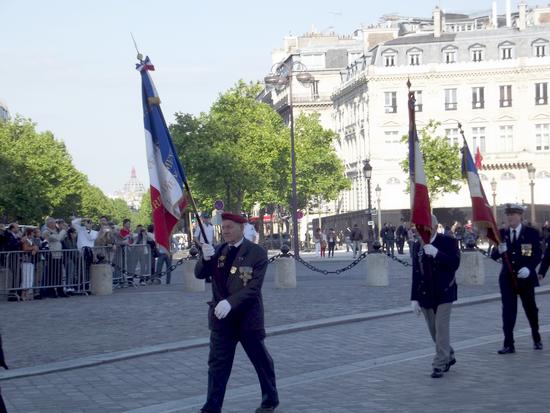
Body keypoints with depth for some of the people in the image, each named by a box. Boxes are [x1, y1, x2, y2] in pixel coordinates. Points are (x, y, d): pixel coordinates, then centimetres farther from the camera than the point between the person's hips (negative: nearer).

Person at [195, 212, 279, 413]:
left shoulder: (257, 253, -9)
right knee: (217, 364, 2)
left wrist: (230, 302, -28)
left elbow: (254, 287, -17)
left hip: (248, 317, -4)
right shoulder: (218, 251, 6)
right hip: (222, 318, 4)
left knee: (261, 361, 12)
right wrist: (206, 258, -20)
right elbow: (200, 274, 0)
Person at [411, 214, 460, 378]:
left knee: (442, 328, -7)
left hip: (444, 293, -4)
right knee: (434, 331, 12)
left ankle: (439, 365, -2)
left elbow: (455, 264, -15)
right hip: (425, 295, 4)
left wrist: (436, 253, -27)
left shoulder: (448, 242, -5)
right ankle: (448, 356, 32)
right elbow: (415, 273, 8)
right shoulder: (417, 246, 6)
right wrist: (414, 298, 5)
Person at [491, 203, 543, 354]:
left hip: (526, 278, -1)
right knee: (508, 311, -4)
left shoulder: (531, 233, -2)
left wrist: (529, 268, -20)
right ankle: (508, 344, -3)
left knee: (530, 308, 12)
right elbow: (494, 256, 2)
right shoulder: (501, 234, 4)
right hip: (507, 278, 1)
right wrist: (499, 250, -21)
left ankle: (536, 338, 33)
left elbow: (537, 255, -4)